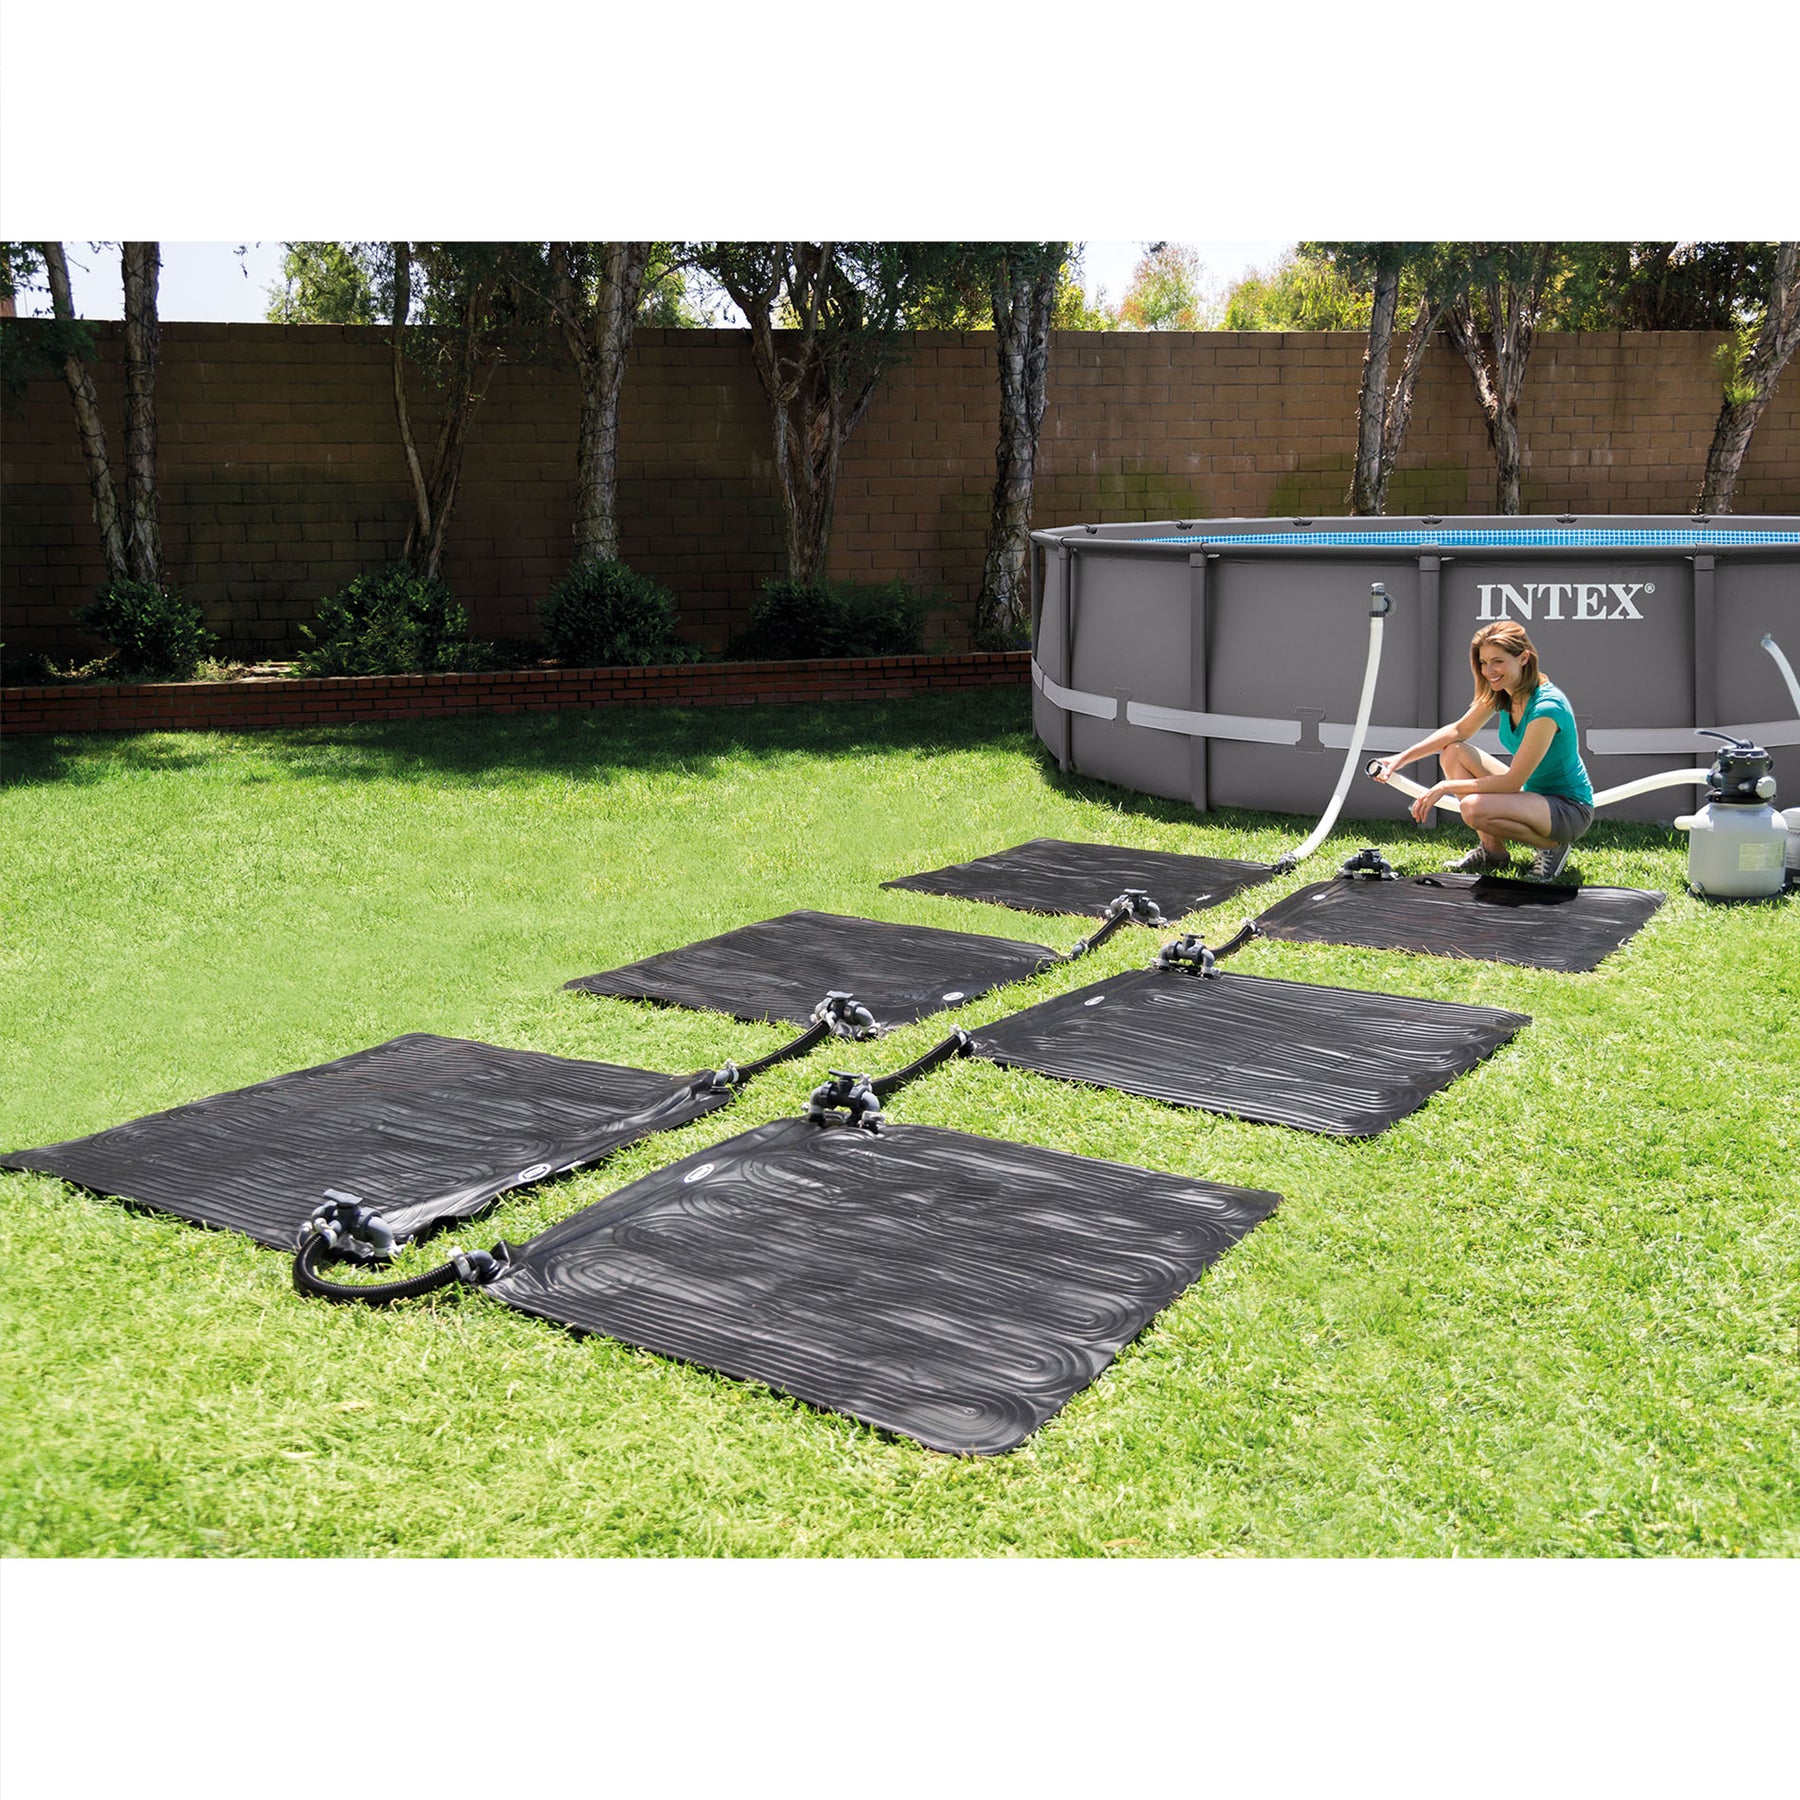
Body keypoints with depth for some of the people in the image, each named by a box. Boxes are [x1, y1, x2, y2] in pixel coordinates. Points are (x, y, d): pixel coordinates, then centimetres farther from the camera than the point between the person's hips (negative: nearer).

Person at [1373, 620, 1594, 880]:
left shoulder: (1546, 707, -27)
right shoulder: (1500, 694, -3)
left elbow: (1512, 781, -27)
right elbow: (1459, 731, 10)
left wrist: (1446, 786, -22)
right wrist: (1403, 758, 0)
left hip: (1571, 808, -9)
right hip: (1532, 792, 9)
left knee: (1474, 808, -31)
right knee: (1454, 752, -2)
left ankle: (1551, 846, -6)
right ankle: (1492, 851, 4)